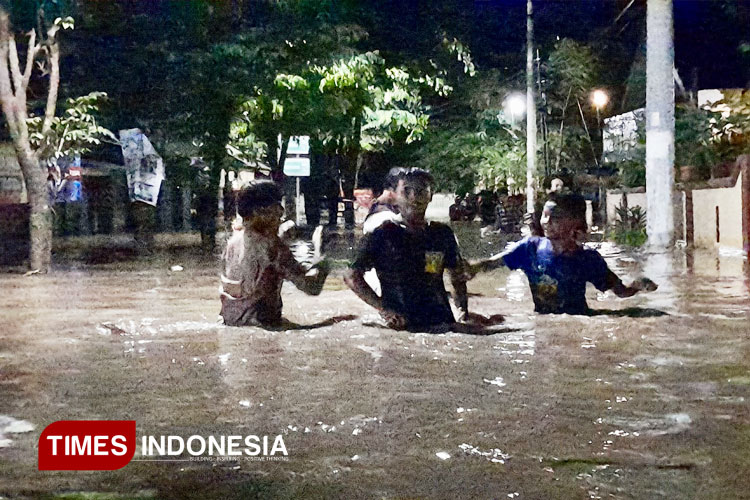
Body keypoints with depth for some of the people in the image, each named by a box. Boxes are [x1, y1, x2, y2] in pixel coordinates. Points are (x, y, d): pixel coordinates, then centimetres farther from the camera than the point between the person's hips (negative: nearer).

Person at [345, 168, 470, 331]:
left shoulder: (442, 234, 12)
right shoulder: (383, 235, 0)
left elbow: (457, 275, 25)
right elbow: (352, 276, -1)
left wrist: (462, 305, 8)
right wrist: (384, 309, -9)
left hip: (442, 324, 3)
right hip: (401, 328, -3)